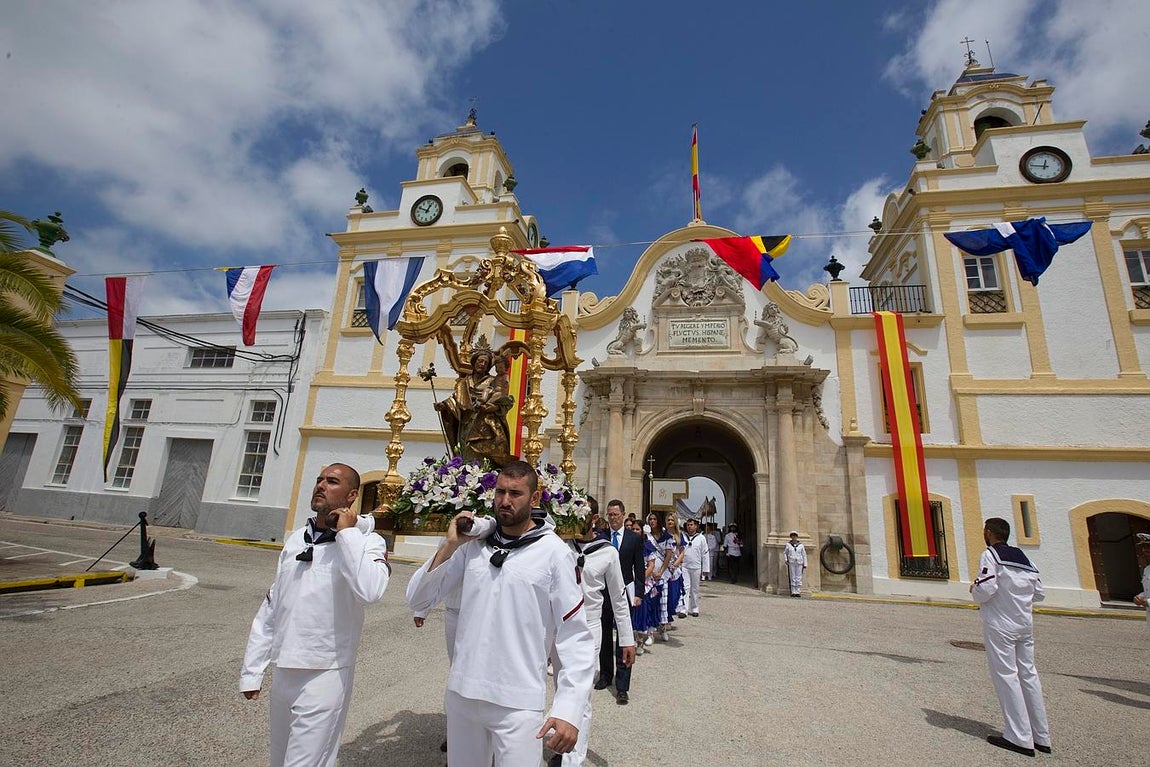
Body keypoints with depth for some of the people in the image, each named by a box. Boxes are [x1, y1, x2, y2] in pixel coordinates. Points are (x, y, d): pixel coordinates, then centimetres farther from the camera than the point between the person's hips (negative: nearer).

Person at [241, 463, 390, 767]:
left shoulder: (366, 541, -13)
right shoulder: (295, 539, 6)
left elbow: (371, 591, -34)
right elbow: (270, 609, 12)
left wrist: (347, 532, -26)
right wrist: (251, 671, 11)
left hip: (325, 675, -6)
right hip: (283, 672, 6)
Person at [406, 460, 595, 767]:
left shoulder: (554, 552, -11)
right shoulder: (473, 543, 1)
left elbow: (575, 636, -9)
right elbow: (416, 597, 2)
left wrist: (569, 709, -17)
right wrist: (449, 545, -11)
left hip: (518, 704, -4)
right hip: (461, 693, 4)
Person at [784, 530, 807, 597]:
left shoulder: (801, 545, 6)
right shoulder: (788, 544, 4)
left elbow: (804, 555, 8)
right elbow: (784, 553, 14)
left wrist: (805, 564, 4)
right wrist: (786, 560, 0)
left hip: (799, 563, 1)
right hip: (791, 563, -1)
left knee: (799, 577, -2)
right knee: (793, 577, -2)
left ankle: (798, 592, 2)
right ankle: (793, 592, 1)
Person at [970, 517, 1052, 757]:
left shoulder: (990, 555, -10)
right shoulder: (1023, 557, 11)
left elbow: (985, 590, -19)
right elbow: (1039, 593, 12)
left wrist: (974, 589, 2)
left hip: (1000, 624, -7)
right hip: (1025, 624, 7)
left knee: (1006, 675, -2)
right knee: (1028, 674, 12)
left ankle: (1020, 738, 2)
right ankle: (1041, 736, 19)